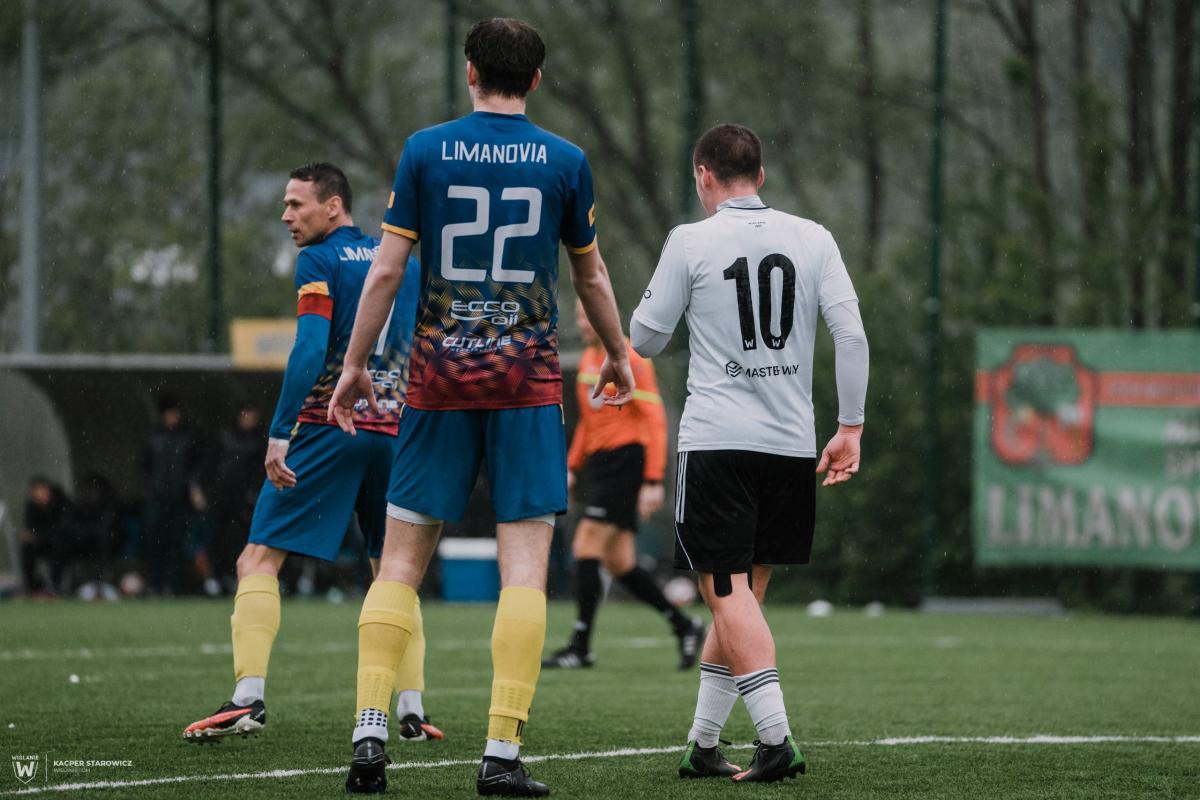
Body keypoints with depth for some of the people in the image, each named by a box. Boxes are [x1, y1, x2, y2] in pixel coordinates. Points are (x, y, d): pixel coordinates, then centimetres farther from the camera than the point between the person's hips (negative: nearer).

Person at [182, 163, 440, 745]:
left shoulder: (319, 262, -4)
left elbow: (309, 352, -16)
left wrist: (279, 434, -17)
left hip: (327, 430, -6)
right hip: (393, 431, 6)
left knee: (259, 560, -3)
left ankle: (249, 697, -16)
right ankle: (412, 710, 9)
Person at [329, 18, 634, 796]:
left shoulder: (426, 150, 2)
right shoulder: (565, 162, 3)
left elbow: (387, 269, 0)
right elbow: (591, 274, 14)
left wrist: (356, 365, 8)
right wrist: (617, 355, 29)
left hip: (439, 374, 1)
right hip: (528, 377, -1)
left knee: (403, 556, 6)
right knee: (526, 562, -2)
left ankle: (370, 731, -4)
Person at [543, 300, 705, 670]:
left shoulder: (629, 360, -11)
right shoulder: (588, 359, 16)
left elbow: (655, 420, -15)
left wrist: (653, 482, -21)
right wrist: (571, 468, 20)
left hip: (626, 460, -9)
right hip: (601, 465, 9)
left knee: (586, 548, -13)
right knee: (618, 563, 6)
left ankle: (580, 647, -10)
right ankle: (684, 627, 17)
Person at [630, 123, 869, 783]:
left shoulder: (692, 241, -2)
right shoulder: (812, 239, 6)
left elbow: (645, 338, 4)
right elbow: (851, 335, -1)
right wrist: (849, 427, 5)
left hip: (716, 443, -4)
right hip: (792, 444, 4)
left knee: (729, 593, -6)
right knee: (741, 595, 13)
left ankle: (776, 738, -20)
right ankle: (702, 744, 16)